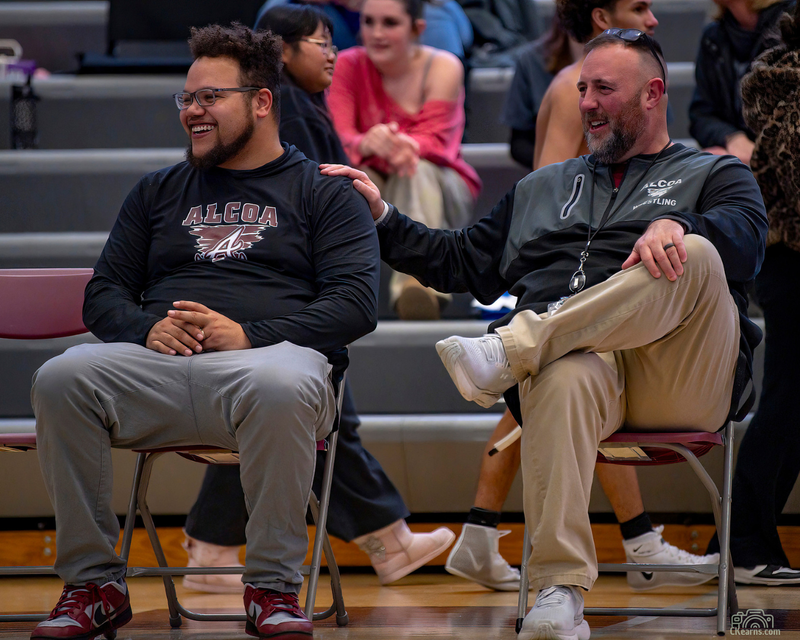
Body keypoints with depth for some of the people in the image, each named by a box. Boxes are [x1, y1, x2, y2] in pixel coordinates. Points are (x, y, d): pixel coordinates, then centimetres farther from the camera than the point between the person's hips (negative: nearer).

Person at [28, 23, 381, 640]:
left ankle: (273, 588, -27)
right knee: (60, 380, -28)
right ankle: (93, 584, -19)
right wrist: (149, 328, -3)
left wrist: (248, 334, -12)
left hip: (271, 355, -4)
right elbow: (104, 293, 22)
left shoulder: (325, 192, 15)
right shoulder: (158, 192, 28)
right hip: (158, 360, 4)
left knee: (280, 388, -42)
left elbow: (357, 302, 2)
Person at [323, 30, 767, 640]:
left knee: (697, 258, -34)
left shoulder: (714, 174, 23)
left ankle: (510, 350, -42)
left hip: (683, 377, -2)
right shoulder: (542, 188, 37)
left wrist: (675, 225, -22)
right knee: (564, 377, -39)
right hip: (580, 355, 2)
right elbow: (464, 262, 34)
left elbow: (747, 235, -1)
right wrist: (383, 217, 23)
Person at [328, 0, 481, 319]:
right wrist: (368, 144, -43)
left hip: (436, 188, -1)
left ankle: (415, 281, -58)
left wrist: (404, 145, -45)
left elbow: (434, 140, -20)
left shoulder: (443, 67, -8)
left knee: (415, 168, -36)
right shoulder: (348, 66, -4)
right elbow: (338, 137, -18)